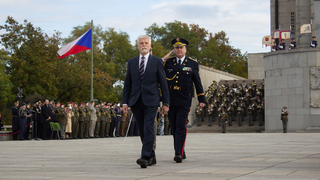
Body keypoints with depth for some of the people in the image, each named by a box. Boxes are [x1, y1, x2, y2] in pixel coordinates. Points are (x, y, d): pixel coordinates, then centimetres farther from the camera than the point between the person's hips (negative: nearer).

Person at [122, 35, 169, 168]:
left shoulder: (157, 62, 5)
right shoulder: (131, 62, 13)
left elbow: (163, 83, 4)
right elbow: (127, 83, 13)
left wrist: (165, 103, -1)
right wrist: (125, 102, 5)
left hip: (150, 101, -4)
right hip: (135, 101, 4)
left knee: (148, 128, -15)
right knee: (142, 131, 7)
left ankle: (145, 157, -19)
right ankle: (151, 157, 18)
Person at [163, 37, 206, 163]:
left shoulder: (192, 64, 7)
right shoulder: (167, 63, 9)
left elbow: (198, 83, 9)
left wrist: (201, 99, 7)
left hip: (184, 101, -3)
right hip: (170, 101, 3)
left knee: (181, 127, -12)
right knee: (174, 128, 7)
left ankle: (179, 153, -15)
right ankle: (181, 153, 19)